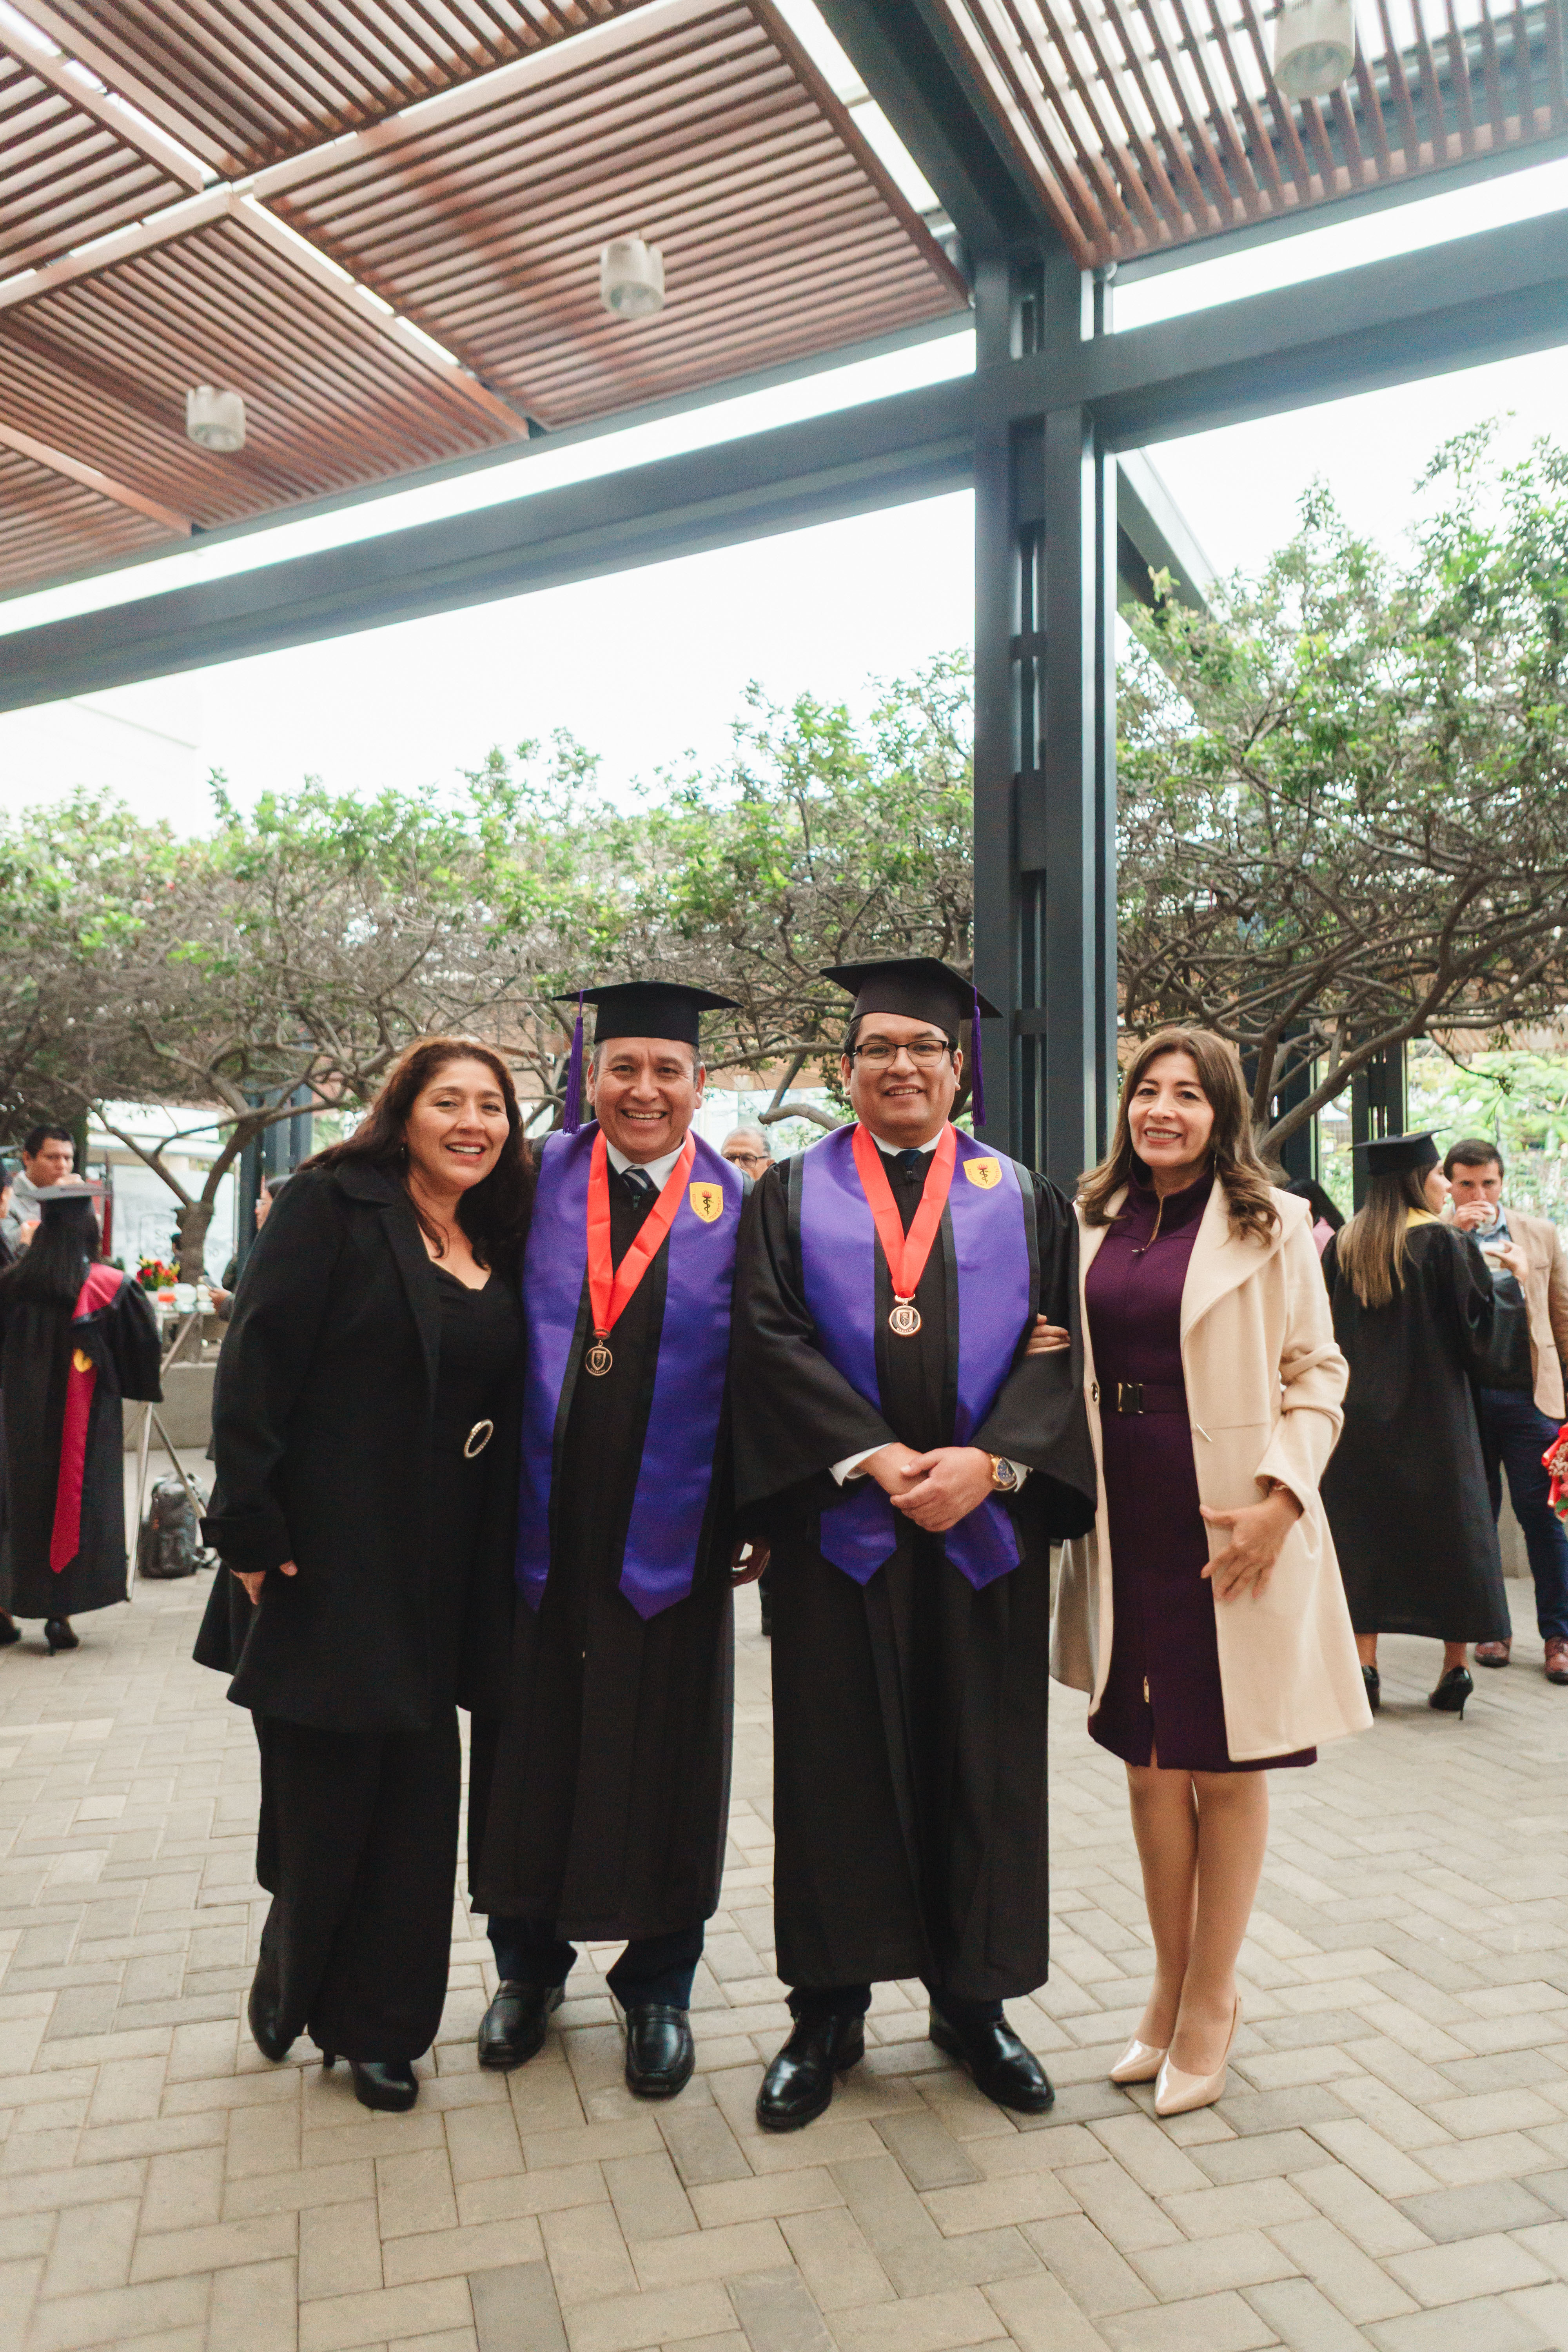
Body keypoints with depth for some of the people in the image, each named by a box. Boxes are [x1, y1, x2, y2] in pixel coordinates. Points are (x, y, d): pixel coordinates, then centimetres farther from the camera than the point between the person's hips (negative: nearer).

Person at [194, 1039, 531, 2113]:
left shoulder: (500, 1246, 10)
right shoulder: (335, 1206, -7)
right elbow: (256, 1366, -13)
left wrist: (495, 1562, 10)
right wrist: (252, 1528, -17)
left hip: (438, 1574, 5)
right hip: (326, 1560, -5)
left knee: (416, 1795, 9)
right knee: (325, 1793, 8)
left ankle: (376, 2024, 29)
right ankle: (290, 1984, 37)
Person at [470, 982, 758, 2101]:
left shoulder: (736, 1206, -1)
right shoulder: (540, 1180, 4)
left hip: (669, 1535, -1)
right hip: (542, 1522, 2)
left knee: (661, 1754, 10)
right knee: (533, 1745, 13)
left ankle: (659, 1988, 30)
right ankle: (528, 1966, 36)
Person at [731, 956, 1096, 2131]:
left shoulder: (1023, 1196, 9)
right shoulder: (793, 1195, 7)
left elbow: (1057, 1347, 0)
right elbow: (770, 1338, -5)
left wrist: (984, 1460, -15)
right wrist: (873, 1458, -15)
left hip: (985, 1525, 1)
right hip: (837, 1526, -1)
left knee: (983, 1760, 10)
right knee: (836, 1763, 6)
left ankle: (973, 1998, 28)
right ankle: (829, 2009, 23)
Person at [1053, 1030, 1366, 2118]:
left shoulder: (1271, 1227, -3)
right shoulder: (1096, 1224, 8)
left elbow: (1315, 1373, -4)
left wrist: (1280, 1496, -15)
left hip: (1227, 1525, -4)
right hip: (1127, 1524, 4)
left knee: (1224, 1764, 7)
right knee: (1150, 1761, 13)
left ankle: (1210, 2002, 24)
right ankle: (1173, 1987, 30)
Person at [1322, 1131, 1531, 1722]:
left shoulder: (1345, 1246, 2)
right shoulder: (1445, 1243, -9)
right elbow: (1485, 1319, -8)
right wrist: (1512, 1283, 8)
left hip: (1359, 1415, 3)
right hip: (1433, 1418, -3)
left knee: (1364, 1529, 6)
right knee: (1449, 1527, 9)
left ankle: (1364, 1667, 4)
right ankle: (1455, 1670, 13)